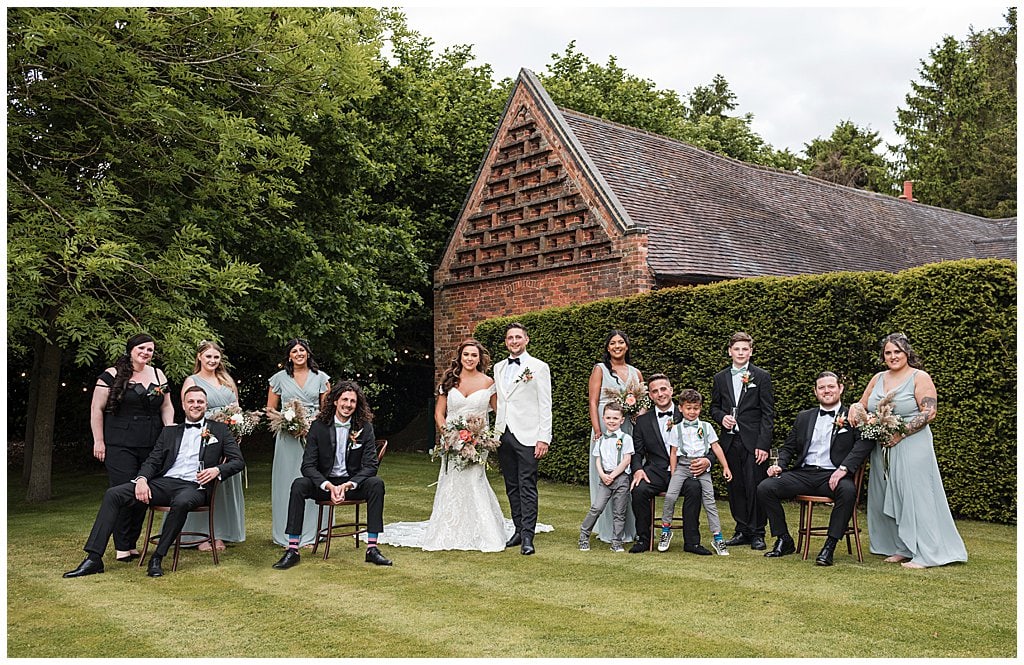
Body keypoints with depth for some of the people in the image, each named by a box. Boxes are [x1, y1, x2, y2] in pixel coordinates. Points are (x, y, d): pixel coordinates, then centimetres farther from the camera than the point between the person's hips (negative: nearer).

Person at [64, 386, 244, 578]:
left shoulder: (220, 430, 13)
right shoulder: (170, 432, 22)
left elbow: (238, 461, 7)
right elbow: (153, 461, 15)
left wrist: (217, 470, -14)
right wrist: (142, 479, -7)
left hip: (193, 486, -4)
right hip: (163, 482, 4)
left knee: (181, 502, -40)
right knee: (113, 494, -14)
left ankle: (157, 558, -24)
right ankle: (94, 558, -15)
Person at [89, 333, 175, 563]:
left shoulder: (158, 375, 12)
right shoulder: (112, 375, -2)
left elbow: (166, 407, 16)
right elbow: (97, 409, -2)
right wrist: (98, 441, -6)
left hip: (151, 446, 5)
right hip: (120, 446, -4)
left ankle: (132, 544, 17)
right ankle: (122, 547, 4)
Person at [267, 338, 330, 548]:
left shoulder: (320, 377, 8)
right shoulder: (279, 378, 8)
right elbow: (270, 410, 11)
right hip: (288, 436, 0)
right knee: (287, 481, 0)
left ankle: (311, 534, 7)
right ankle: (287, 535, 7)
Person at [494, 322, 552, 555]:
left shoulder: (539, 367, -1)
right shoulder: (498, 368, 15)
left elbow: (545, 405, -5)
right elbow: (497, 402, 16)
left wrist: (543, 438, -12)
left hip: (527, 437, -5)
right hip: (503, 435, 6)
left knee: (527, 486, -6)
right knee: (512, 486, 10)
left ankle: (528, 536, -4)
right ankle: (519, 529, 19)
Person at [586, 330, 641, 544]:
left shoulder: (636, 373, 15)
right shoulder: (600, 369, 4)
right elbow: (592, 402, -4)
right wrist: (597, 431, -14)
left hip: (630, 429, 4)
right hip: (606, 430, -4)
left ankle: (631, 529, 12)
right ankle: (609, 531, 3)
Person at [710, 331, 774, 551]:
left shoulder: (762, 377, 1)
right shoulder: (720, 378, 11)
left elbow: (768, 413, -3)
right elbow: (714, 407, 18)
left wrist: (763, 444, -10)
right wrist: (722, 417, -6)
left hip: (753, 441, -3)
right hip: (730, 441, 4)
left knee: (755, 487, -4)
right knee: (735, 487, 7)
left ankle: (757, 534, 7)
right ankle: (742, 531, 18)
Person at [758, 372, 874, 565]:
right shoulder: (804, 417, 20)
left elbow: (863, 443, -10)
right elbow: (788, 447, 22)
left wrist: (844, 468, -24)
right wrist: (780, 465, 1)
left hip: (833, 475, -4)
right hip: (803, 473, 4)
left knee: (848, 491, -38)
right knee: (765, 488, -17)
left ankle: (829, 546, -23)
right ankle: (784, 540, -2)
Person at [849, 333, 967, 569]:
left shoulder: (920, 378, -5)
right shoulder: (878, 379, 13)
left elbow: (929, 413, -12)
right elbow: (862, 405, 21)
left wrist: (900, 434, -18)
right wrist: (854, 410, -3)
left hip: (911, 446, -6)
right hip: (882, 449, 6)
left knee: (915, 496, -5)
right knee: (887, 498, 8)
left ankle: (924, 554, 2)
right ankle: (902, 549, 19)